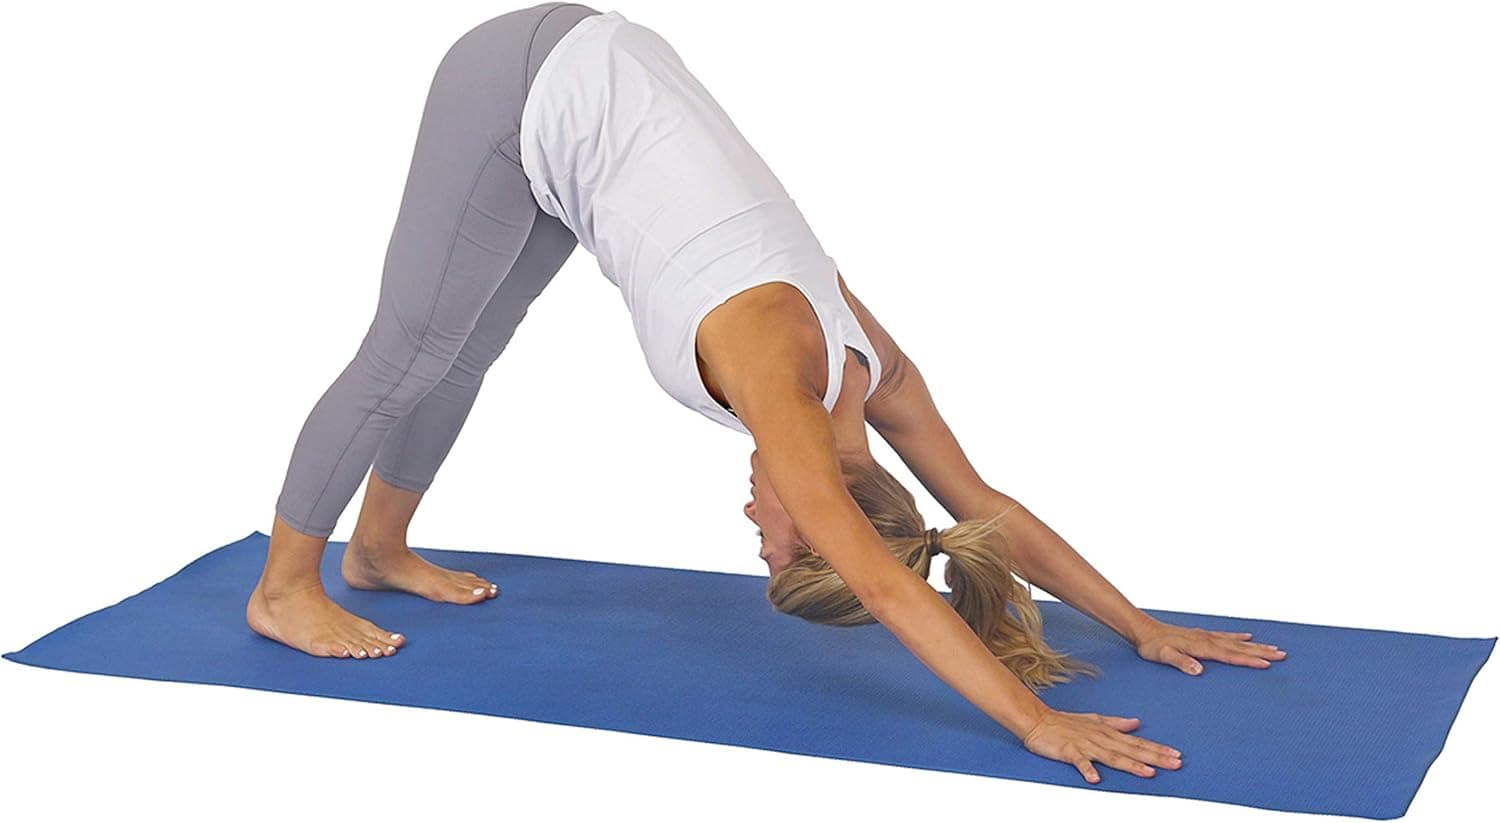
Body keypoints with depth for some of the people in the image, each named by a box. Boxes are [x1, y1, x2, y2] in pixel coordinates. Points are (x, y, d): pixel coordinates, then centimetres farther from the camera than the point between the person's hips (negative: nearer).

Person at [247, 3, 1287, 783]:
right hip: (530, 87, -6)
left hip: (598, 85, 7)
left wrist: (1146, 628, 2)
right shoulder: (779, 380, -26)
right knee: (413, 350, 0)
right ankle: (284, 589, 16)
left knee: (464, 346, 20)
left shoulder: (868, 364, -7)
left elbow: (991, 508, 2)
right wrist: (1037, 724, -37)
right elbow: (889, 587, -34)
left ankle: (379, 548, 37)